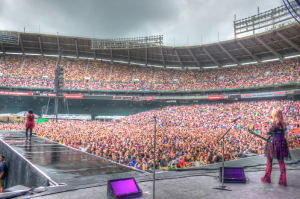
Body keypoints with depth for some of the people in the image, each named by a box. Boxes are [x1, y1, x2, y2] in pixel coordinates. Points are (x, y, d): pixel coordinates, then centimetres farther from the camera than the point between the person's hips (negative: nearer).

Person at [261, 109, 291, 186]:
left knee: (269, 160, 8)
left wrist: (267, 131, 9)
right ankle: (283, 181, 11)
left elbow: (269, 132, -11)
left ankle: (267, 178, 16)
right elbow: (283, 132, 14)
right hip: (282, 143, 6)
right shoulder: (283, 123, 6)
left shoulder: (275, 122, -13)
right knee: (281, 161, 11)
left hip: (274, 142, -6)